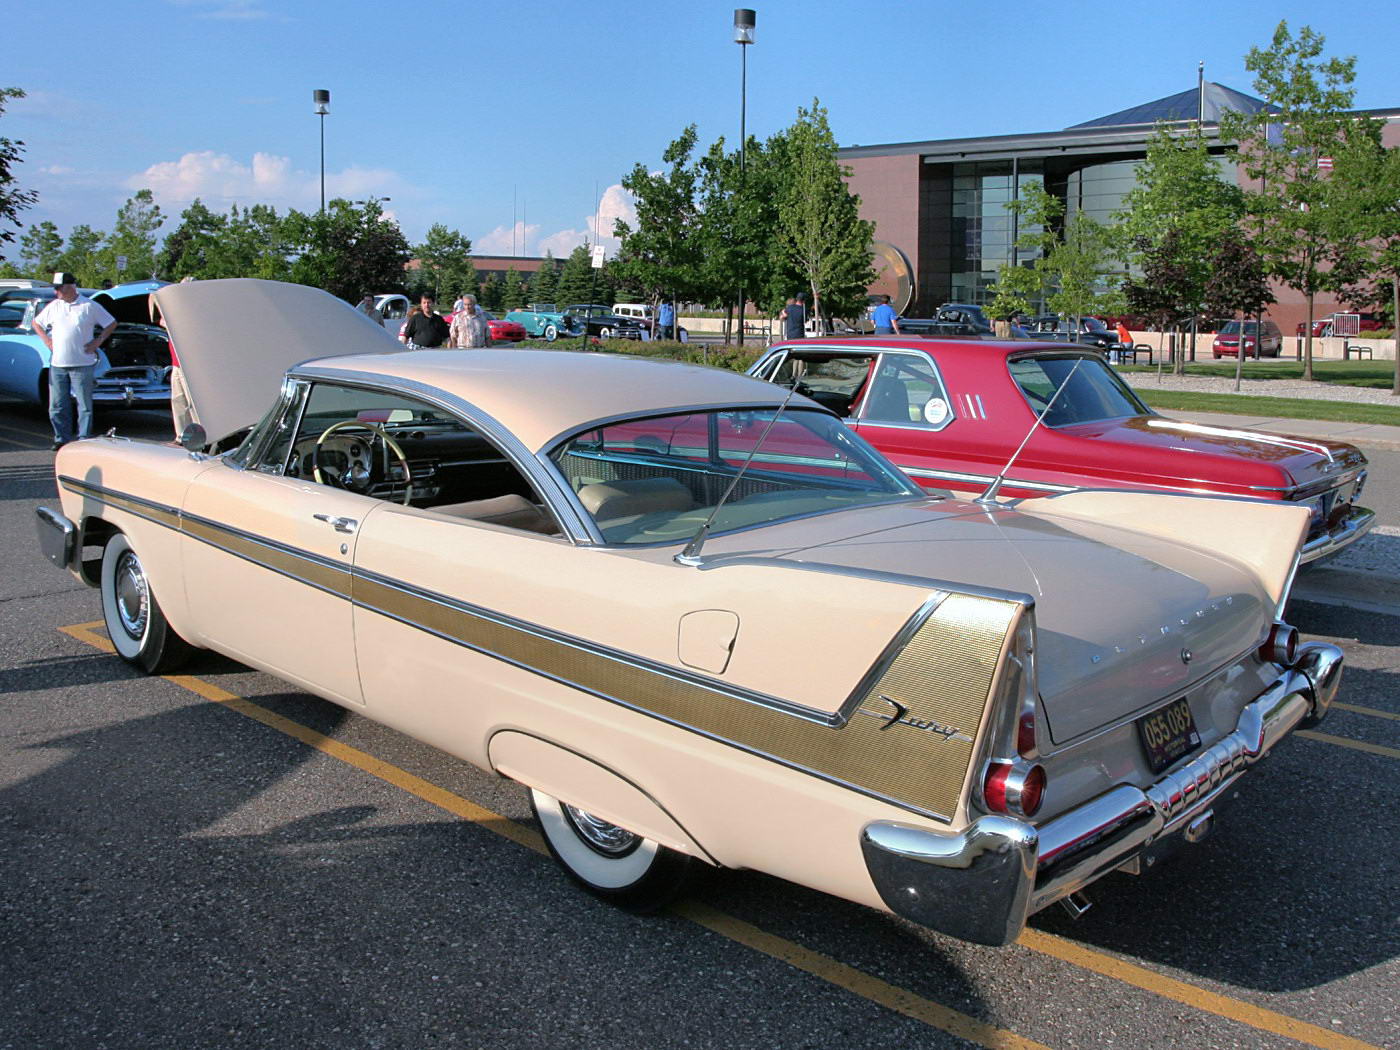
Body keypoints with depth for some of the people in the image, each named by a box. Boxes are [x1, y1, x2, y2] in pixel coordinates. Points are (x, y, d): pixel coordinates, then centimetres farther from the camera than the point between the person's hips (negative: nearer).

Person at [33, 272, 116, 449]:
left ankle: (84, 440, 5)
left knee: (84, 405, -1)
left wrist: (98, 341, -4)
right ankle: (62, 439, 14)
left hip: (82, 365, -4)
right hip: (57, 364, 4)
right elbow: (36, 323, 24)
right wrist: (46, 340, 10)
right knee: (57, 406, 5)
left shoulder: (90, 306, -1)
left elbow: (112, 323, 4)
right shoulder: (53, 307, 10)